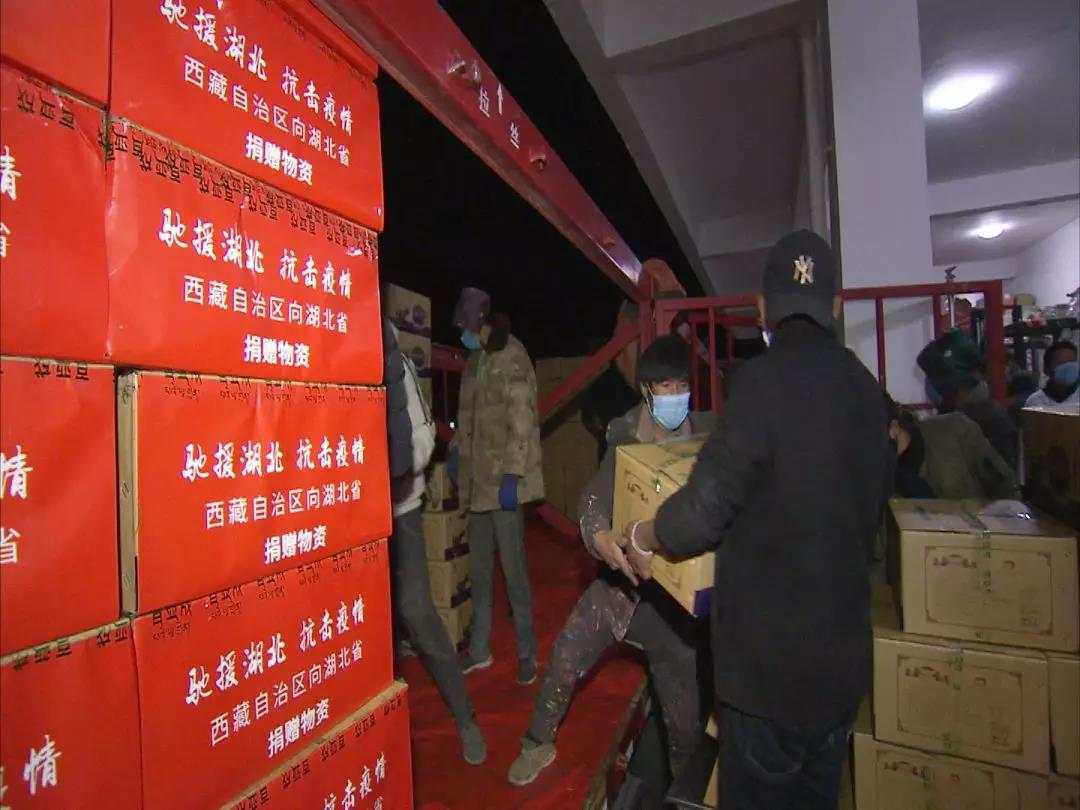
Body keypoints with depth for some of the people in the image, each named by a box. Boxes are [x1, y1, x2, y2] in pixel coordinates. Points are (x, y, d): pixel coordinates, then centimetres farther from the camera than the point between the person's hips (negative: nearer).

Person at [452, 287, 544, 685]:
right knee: (479, 570, 16)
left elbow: (521, 421, -17)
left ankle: (527, 652, 18)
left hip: (502, 484, -8)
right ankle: (479, 649, 30)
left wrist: (511, 474, -20)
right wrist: (457, 451, 19)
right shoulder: (475, 360, 15)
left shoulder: (510, 357, -10)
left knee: (513, 570, 1)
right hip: (477, 483, 8)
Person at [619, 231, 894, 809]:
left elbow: (705, 507, -21)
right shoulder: (865, 387, 2)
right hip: (844, 649, 7)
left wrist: (641, 538, -3)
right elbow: (872, 511, 13)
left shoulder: (764, 379, -20)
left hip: (770, 652, -7)